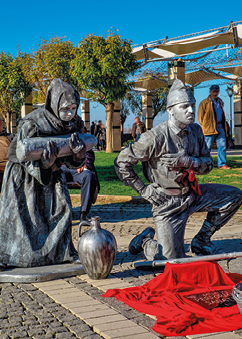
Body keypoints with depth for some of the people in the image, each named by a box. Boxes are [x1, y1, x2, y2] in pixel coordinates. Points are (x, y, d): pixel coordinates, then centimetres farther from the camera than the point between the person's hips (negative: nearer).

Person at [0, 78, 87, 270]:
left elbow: (72, 163, -5)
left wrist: (79, 155, -28)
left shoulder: (74, 123, -10)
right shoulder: (31, 124, -27)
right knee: (16, 212, -2)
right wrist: (44, 161, -42)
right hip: (23, 173, -5)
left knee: (61, 208, -2)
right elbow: (25, 158, -24)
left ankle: (64, 252, 13)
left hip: (52, 173, 5)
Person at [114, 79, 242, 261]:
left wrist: (188, 161, -19)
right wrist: (143, 190, -11)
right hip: (167, 202, -6)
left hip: (192, 194, 6)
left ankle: (201, 241, 12)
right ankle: (146, 240, 24)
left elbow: (208, 164, 3)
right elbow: (122, 162, -14)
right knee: (173, 259, -10)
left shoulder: (196, 131, 1)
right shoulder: (156, 137, -20)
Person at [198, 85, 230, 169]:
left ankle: (222, 164, 7)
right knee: (207, 147, -1)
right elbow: (200, 115, -1)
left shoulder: (220, 102, 18)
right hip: (210, 128, -5)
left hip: (220, 127, 6)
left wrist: (224, 126, 15)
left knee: (222, 146, 1)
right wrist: (204, 125, -5)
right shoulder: (204, 103, -1)